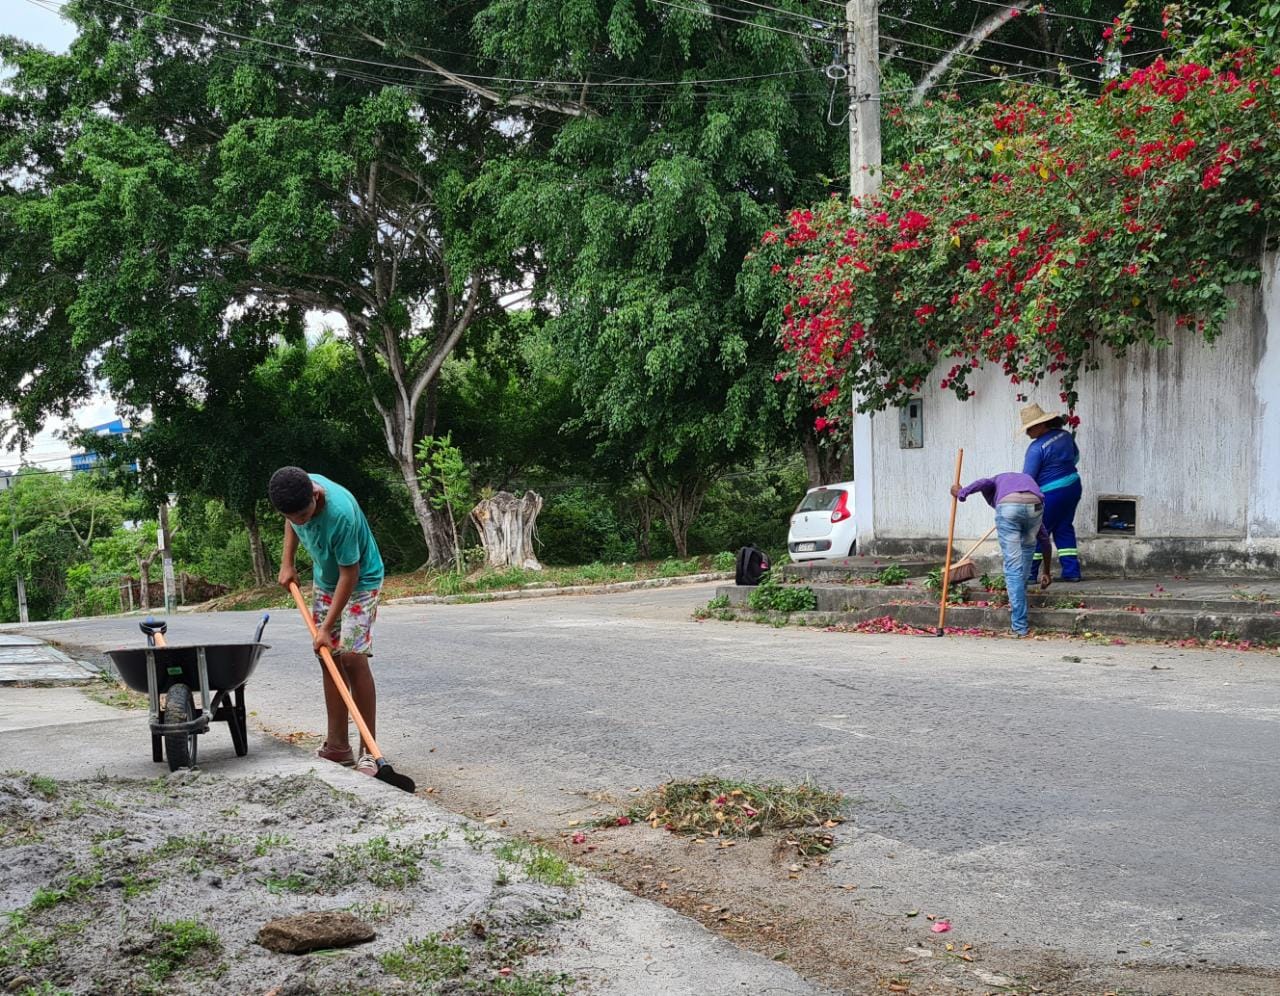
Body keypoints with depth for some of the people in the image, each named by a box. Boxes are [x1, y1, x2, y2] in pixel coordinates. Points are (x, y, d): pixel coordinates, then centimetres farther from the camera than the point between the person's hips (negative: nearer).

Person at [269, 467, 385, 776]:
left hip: (360, 583, -7)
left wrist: (327, 627, -25)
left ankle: (369, 751, -12)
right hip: (325, 582, 7)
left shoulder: (341, 513, -37)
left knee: (352, 656, -17)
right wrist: (287, 562, 1)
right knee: (330, 659, 6)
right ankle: (337, 746, 13)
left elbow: (350, 574, -29)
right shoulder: (296, 490, -17)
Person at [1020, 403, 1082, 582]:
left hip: (1052, 493, -8)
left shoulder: (1037, 447, -20)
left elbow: (1027, 478, -17)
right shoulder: (1065, 435, 5)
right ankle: (1072, 571, 15)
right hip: (1073, 485, 8)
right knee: (1064, 528, 16)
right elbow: (1075, 457, 23)